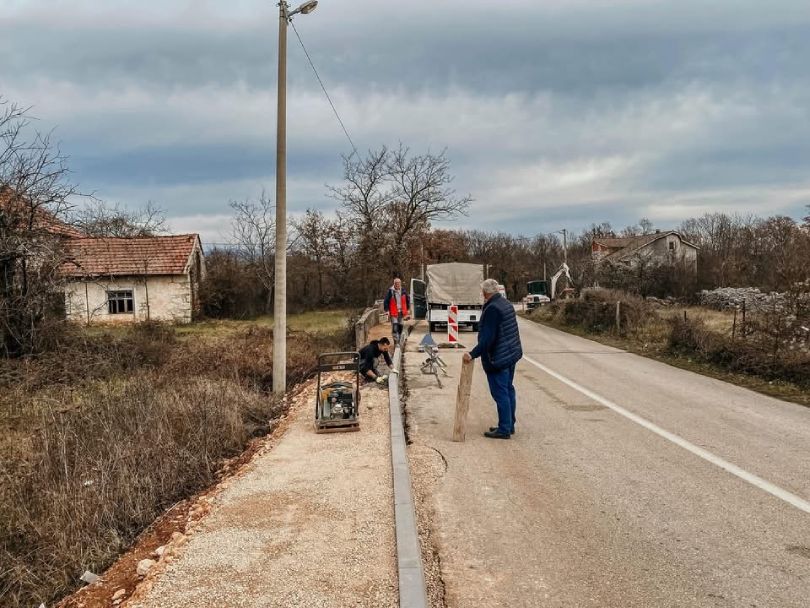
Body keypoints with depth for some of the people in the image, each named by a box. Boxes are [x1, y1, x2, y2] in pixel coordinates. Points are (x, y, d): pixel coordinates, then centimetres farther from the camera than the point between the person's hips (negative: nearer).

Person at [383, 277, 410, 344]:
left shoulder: (403, 291, 4)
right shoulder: (390, 291, -8)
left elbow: (408, 299, 17)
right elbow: (386, 301, -5)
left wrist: (407, 309, 14)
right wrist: (387, 310, -10)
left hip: (401, 312, 5)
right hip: (393, 313, -4)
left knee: (400, 327, 11)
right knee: (395, 328, -13)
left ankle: (399, 341, 24)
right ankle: (396, 342, -11)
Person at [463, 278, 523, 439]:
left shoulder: (492, 309, -21)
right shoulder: (507, 304, 10)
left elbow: (487, 338, -26)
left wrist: (473, 354, -24)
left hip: (497, 358, -10)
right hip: (512, 354, 10)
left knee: (500, 393, -3)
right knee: (509, 390, 16)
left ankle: (504, 429, 2)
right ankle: (509, 425, 26)